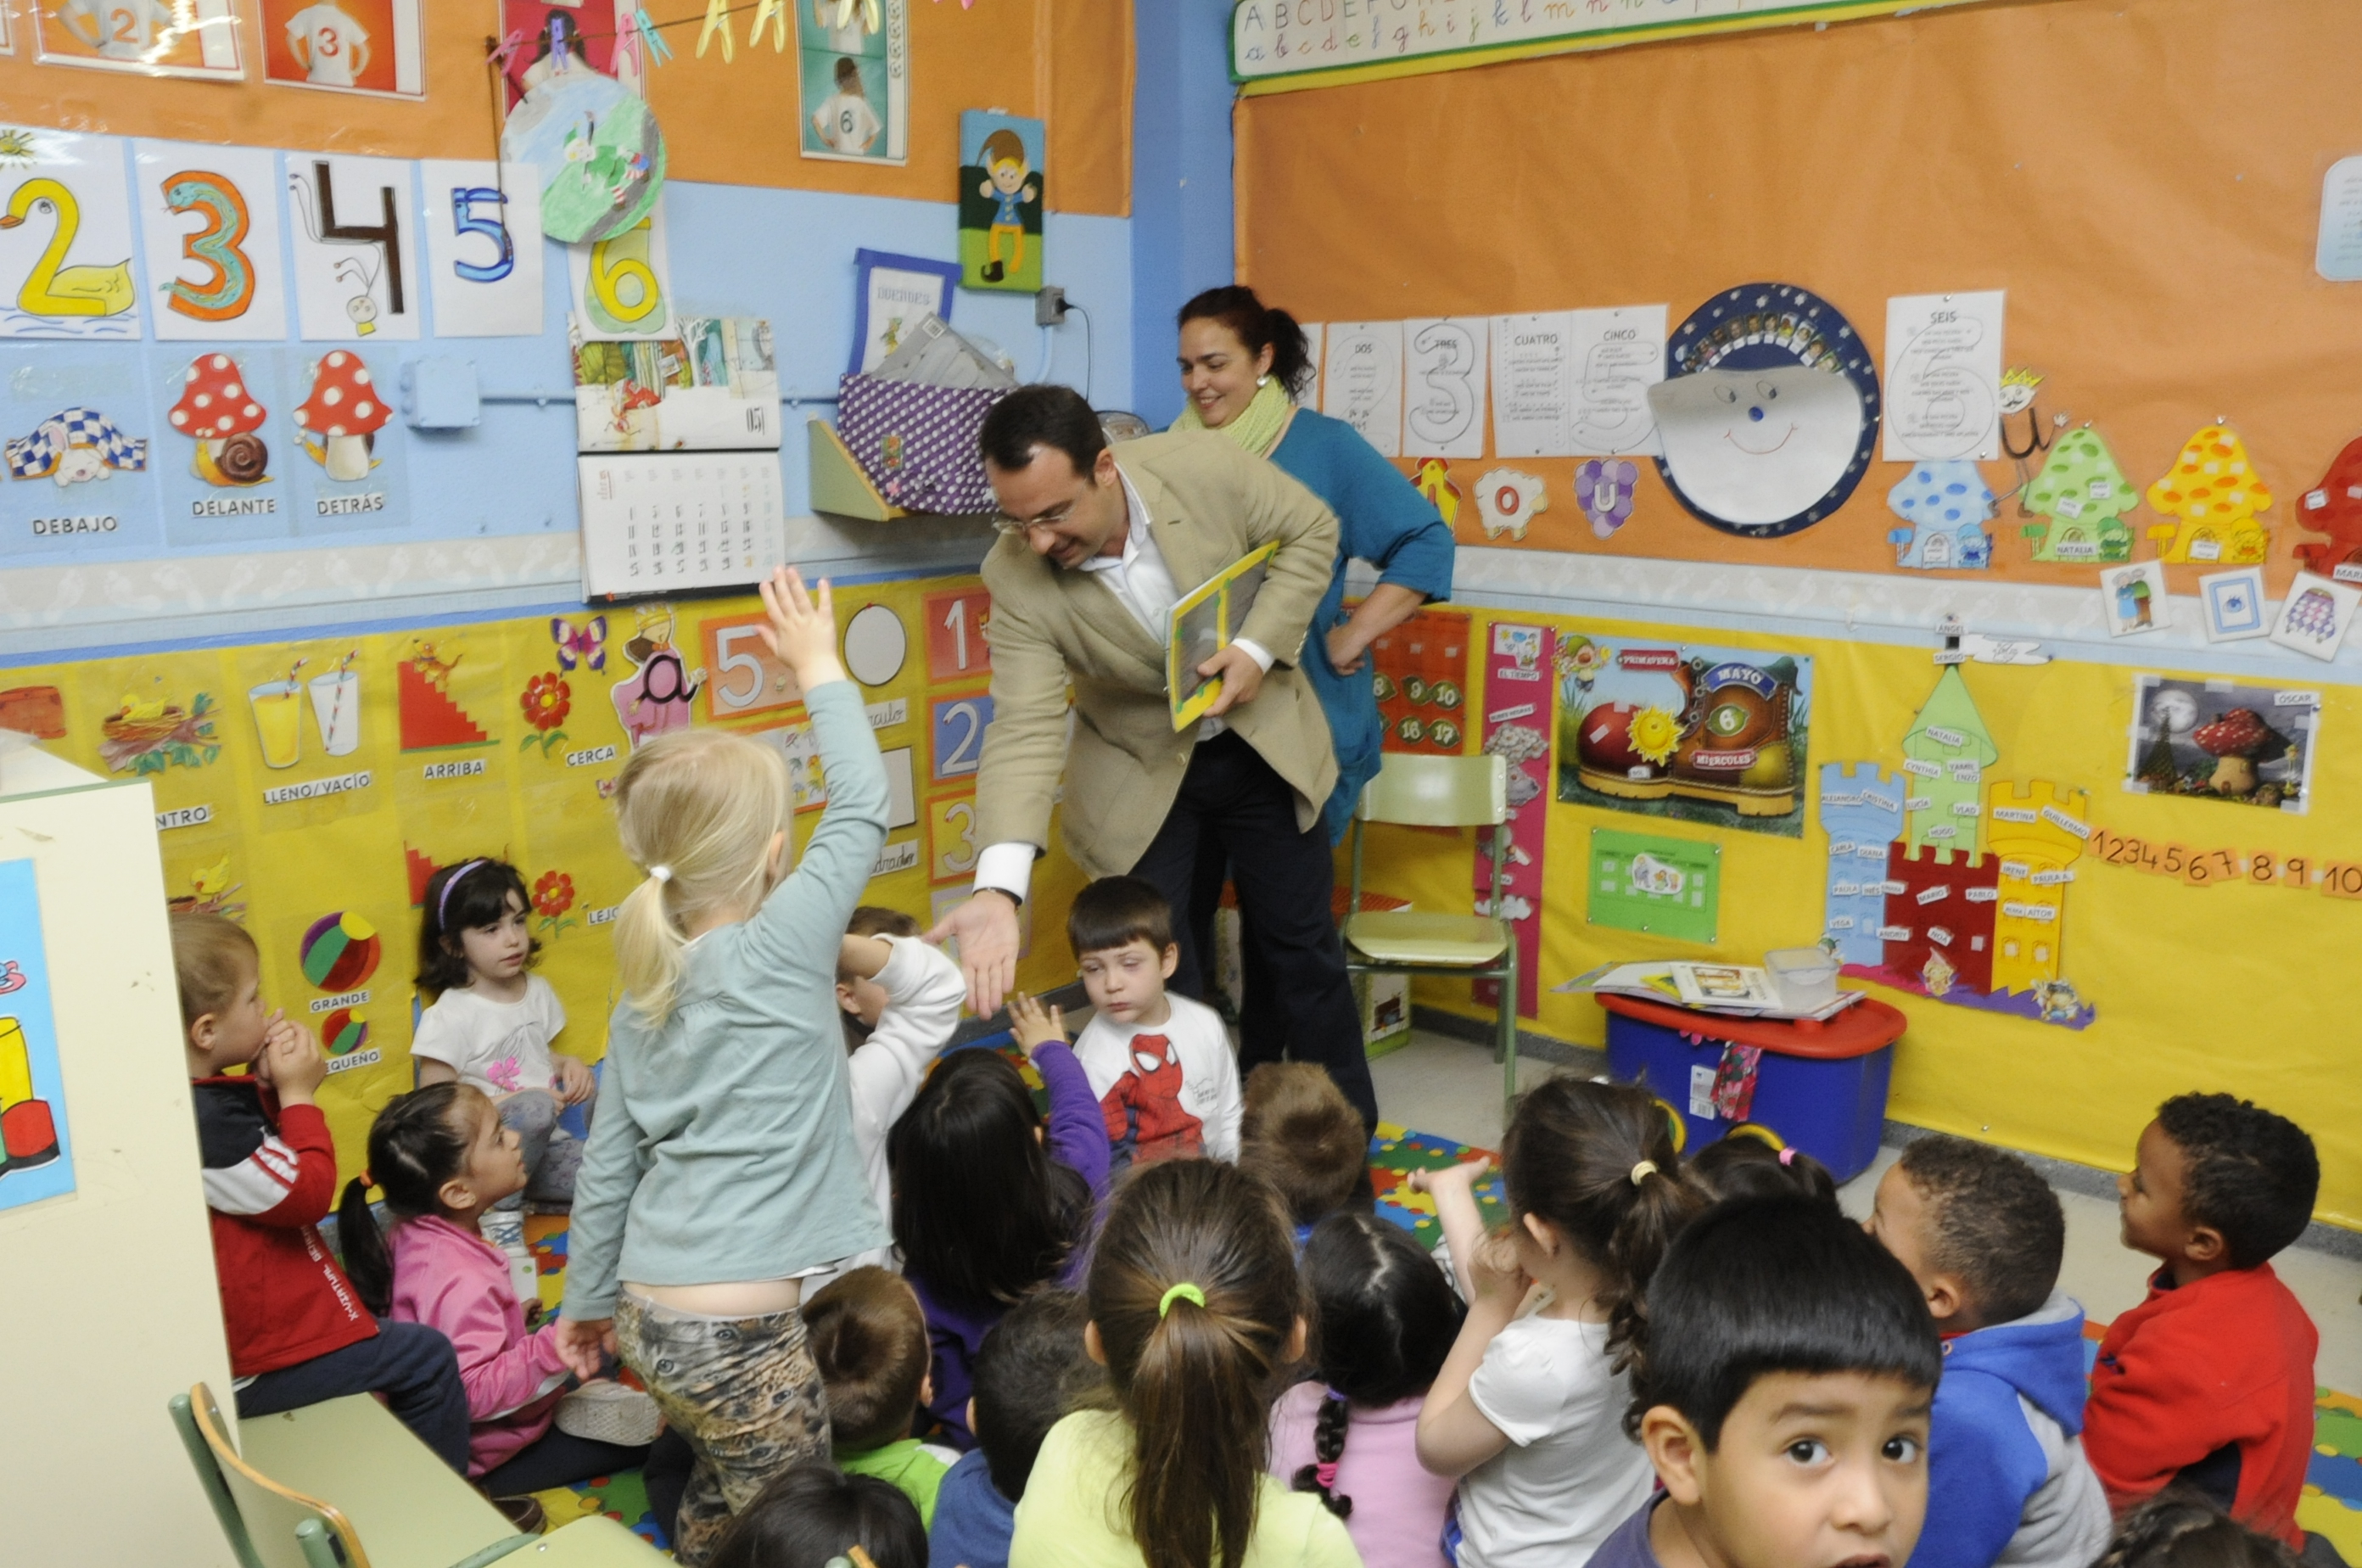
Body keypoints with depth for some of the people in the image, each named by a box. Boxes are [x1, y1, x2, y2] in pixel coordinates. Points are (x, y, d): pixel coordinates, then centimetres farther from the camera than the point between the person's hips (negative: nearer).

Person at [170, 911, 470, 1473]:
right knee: (428, 1359, -5)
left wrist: (269, 1085, -4)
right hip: (254, 1367, -11)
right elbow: (306, 1194, -22)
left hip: (244, 1323, 11)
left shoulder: (203, 1094, 0)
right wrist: (298, 1092, -13)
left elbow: (260, 1145, 14)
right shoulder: (206, 1118, -29)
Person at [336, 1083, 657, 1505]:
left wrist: (510, 1314, 11)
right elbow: (475, 1394, -37)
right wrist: (555, 1347, -38)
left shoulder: (416, 1234, -6)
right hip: (486, 1454, -9)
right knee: (656, 1424, -9)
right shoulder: (460, 1281, -35)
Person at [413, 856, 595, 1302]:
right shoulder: (451, 1017, -12)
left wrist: (567, 1065, 1)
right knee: (535, 1109, -38)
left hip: (544, 1145, 5)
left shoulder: (537, 991, 7)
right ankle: (499, 1216, -20)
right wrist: (516, 1103, -21)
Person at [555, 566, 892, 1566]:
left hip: (649, 1318, 7)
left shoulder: (644, 986, 6)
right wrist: (818, 666, 7)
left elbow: (607, 1165, 11)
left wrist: (587, 1302, 24)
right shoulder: (780, 952, -14)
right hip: (744, 1333, -7)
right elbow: (862, 806, -4)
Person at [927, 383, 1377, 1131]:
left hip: (1261, 742, 1)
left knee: (1304, 948, 15)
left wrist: (1259, 648, -22)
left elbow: (1309, 531, -9)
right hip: (1139, 772, -1)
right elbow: (1025, 730, -31)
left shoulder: (1204, 467, -26)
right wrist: (1000, 886, -45)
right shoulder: (1016, 579, -25)